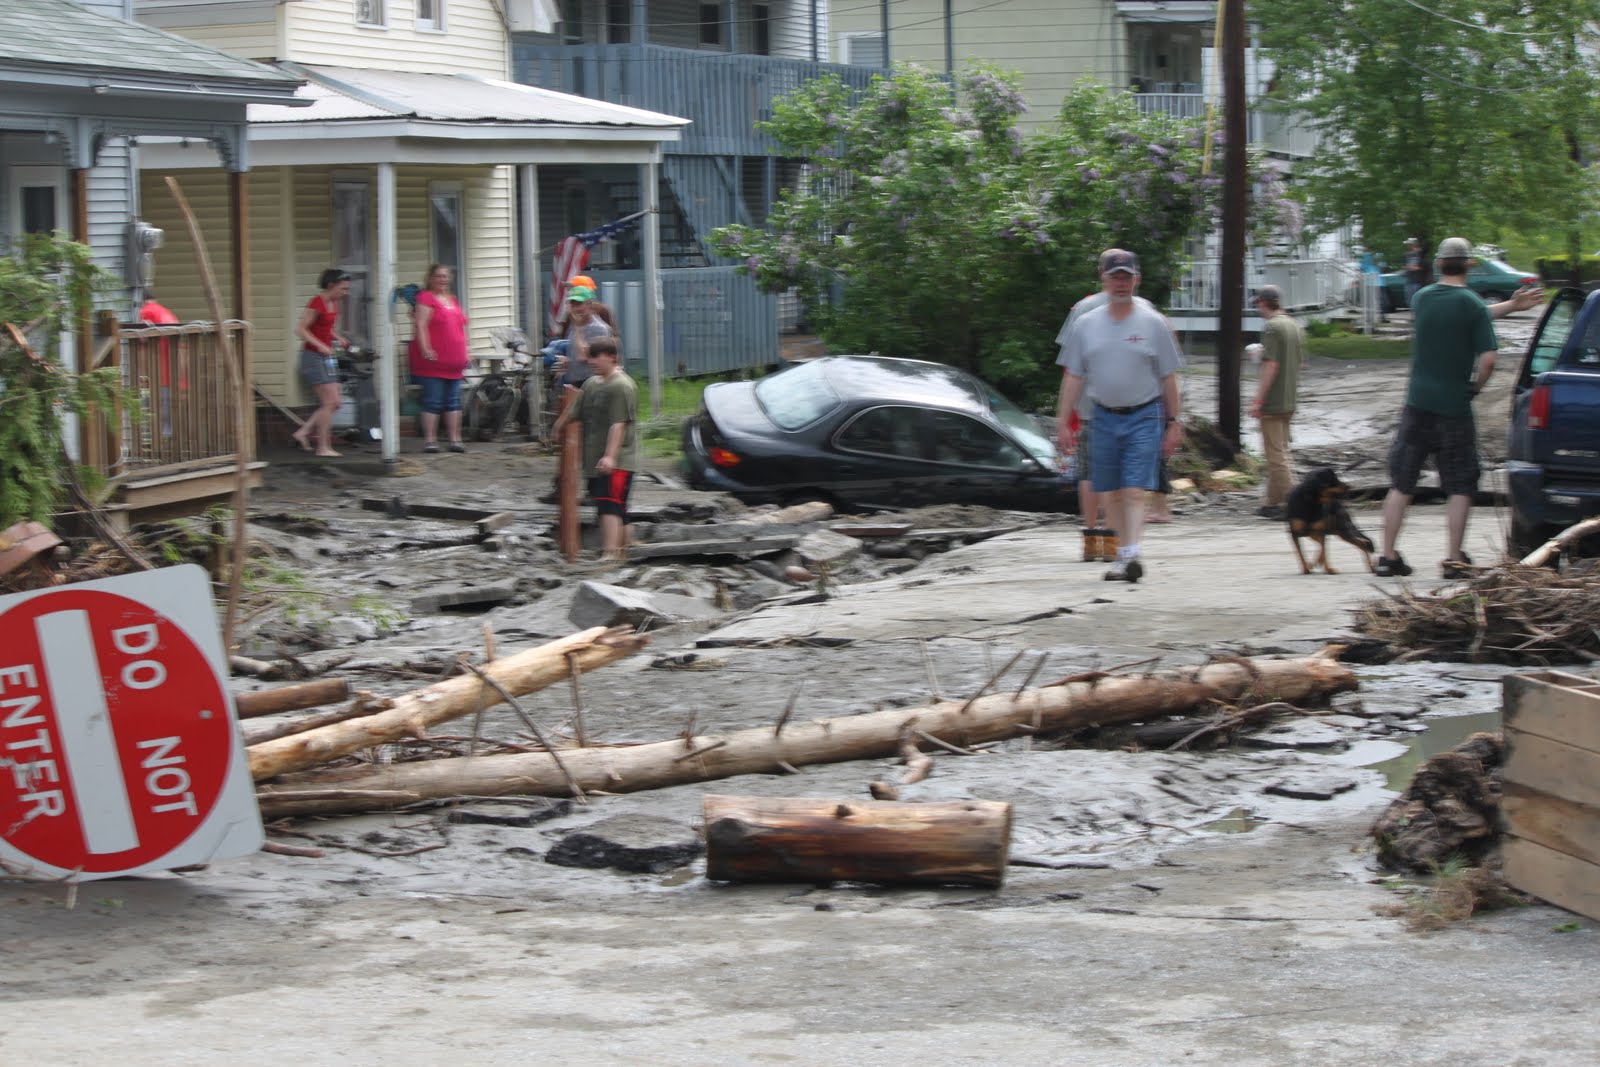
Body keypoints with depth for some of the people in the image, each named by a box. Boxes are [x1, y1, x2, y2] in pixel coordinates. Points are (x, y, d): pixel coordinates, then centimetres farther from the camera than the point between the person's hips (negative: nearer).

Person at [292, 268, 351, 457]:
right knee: (329, 402, -9)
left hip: (327, 356, 9)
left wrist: (338, 338, 5)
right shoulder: (317, 303, -16)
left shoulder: (335, 303, 10)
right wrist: (320, 345, -26)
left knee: (334, 403, 6)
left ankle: (303, 433, 13)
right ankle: (323, 447, -3)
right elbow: (300, 329, -18)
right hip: (314, 356, -9)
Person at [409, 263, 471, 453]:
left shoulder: (453, 300, 18)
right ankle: (430, 440, -3)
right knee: (433, 402, -6)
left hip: (453, 362, 7)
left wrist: (465, 353, 19)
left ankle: (455, 439, 12)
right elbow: (421, 326, -14)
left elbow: (461, 327, 24)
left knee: (453, 402, 8)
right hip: (433, 360, -7)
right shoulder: (426, 298, -5)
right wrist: (425, 349, -24)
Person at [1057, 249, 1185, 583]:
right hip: (1104, 416, 3)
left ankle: (1131, 555, -21)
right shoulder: (1086, 325, 7)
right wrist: (1064, 421, 5)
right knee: (1113, 492, 7)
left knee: (1135, 490, -13)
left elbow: (1168, 378, 3)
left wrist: (1174, 423, 1)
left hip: (1144, 417, -3)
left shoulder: (1154, 324, 0)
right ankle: (1123, 556, 16)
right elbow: (1074, 377, 10)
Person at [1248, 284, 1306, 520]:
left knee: (1276, 454, -6)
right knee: (1279, 452, 15)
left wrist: (1258, 400, -19)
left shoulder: (1272, 327, -14)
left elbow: (1271, 365, -20)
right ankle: (1272, 502, 19)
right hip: (1289, 401, 9)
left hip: (1272, 402, -9)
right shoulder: (1295, 326, 12)